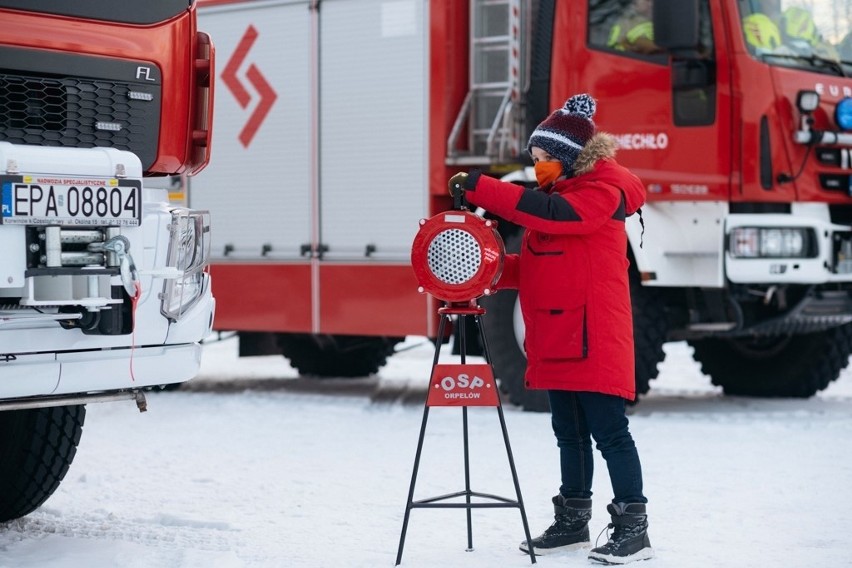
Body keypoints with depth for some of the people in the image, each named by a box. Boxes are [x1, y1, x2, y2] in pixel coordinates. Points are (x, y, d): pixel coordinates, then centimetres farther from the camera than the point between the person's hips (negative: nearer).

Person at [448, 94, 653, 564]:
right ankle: (573, 522, 24)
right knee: (569, 435, 15)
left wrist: (480, 188, -27)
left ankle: (633, 529, -2)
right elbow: (534, 265, 19)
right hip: (555, 341, 9)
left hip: (593, 341, -9)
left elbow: (551, 212, -28)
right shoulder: (557, 194, 18)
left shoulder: (602, 193, -10)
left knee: (609, 433, -7)